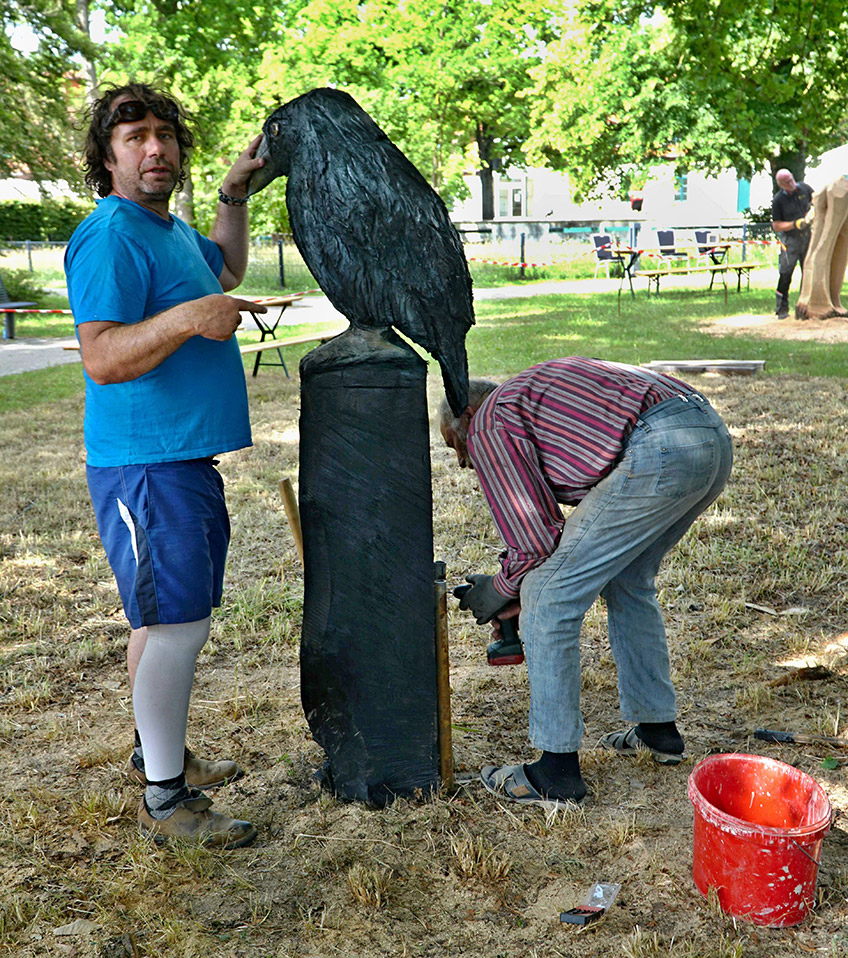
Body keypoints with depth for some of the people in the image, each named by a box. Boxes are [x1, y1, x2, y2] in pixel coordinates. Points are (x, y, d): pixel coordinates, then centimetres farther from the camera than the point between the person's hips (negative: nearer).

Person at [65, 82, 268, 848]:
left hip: (187, 460, 10)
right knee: (176, 625, -7)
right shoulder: (109, 237, -15)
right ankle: (164, 800, 6)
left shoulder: (169, 229, 15)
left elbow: (226, 271, 37)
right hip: (146, 467, -10)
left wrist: (235, 194, 26)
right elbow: (102, 358, -25)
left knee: (169, 619, 18)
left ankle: (160, 751, 33)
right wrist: (185, 318, -37)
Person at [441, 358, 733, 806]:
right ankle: (657, 728, 39)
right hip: (714, 435, 10)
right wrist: (525, 586, 35)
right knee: (628, 582, 28)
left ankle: (557, 772, 9)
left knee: (547, 599, 0)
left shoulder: (489, 422, 6)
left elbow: (536, 537, -2)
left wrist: (499, 590, 16)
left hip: (661, 451, -10)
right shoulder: (532, 388, 33)